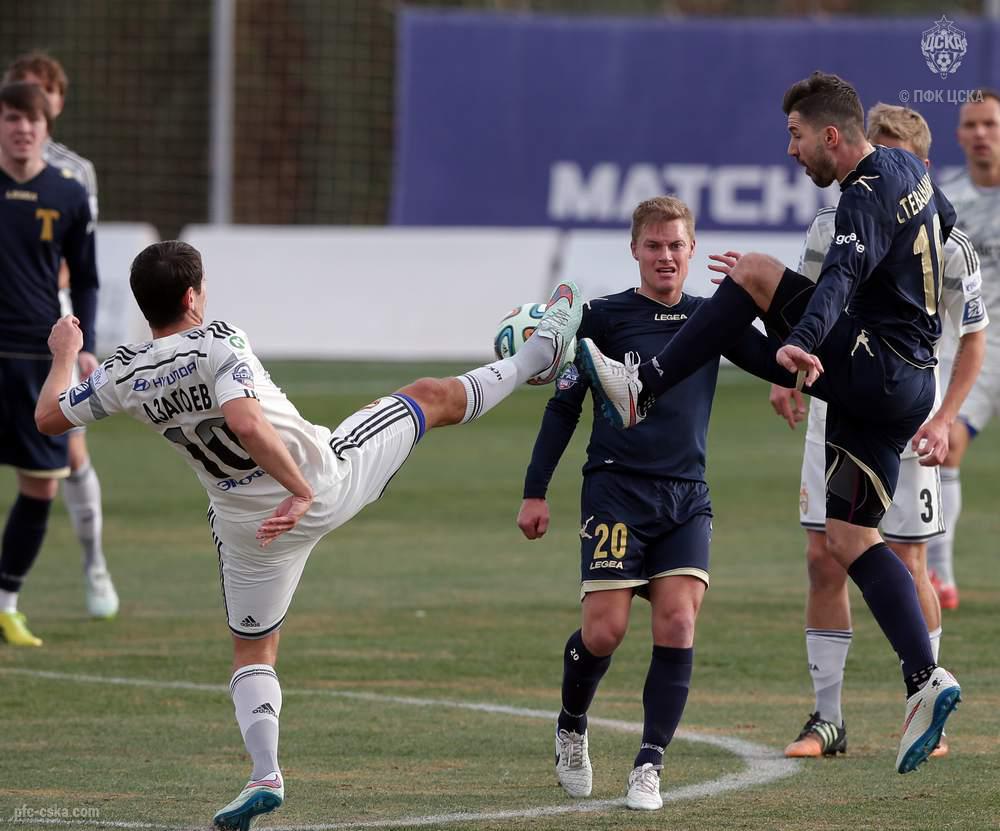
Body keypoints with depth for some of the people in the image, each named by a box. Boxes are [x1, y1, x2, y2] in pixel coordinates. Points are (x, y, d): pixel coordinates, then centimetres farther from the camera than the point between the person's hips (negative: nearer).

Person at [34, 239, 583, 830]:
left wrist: (64, 355, 21)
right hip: (328, 481, -4)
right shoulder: (218, 344, -21)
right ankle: (537, 356, 32)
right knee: (434, 396, 16)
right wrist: (301, 490, -31)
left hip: (249, 529, 4)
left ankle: (266, 776, 1)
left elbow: (49, 419, 5)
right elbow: (246, 423, -36)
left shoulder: (124, 375, -7)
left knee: (253, 652, 18)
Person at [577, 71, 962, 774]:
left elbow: (841, 276, -35)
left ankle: (642, 389, -12)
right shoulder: (907, 166, 14)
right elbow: (945, 223, 35)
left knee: (753, 274, -10)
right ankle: (927, 682, -3)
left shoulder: (867, 197, -16)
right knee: (851, 537, 7)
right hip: (909, 388, 10)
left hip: (874, 368, -10)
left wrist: (800, 344, -51)